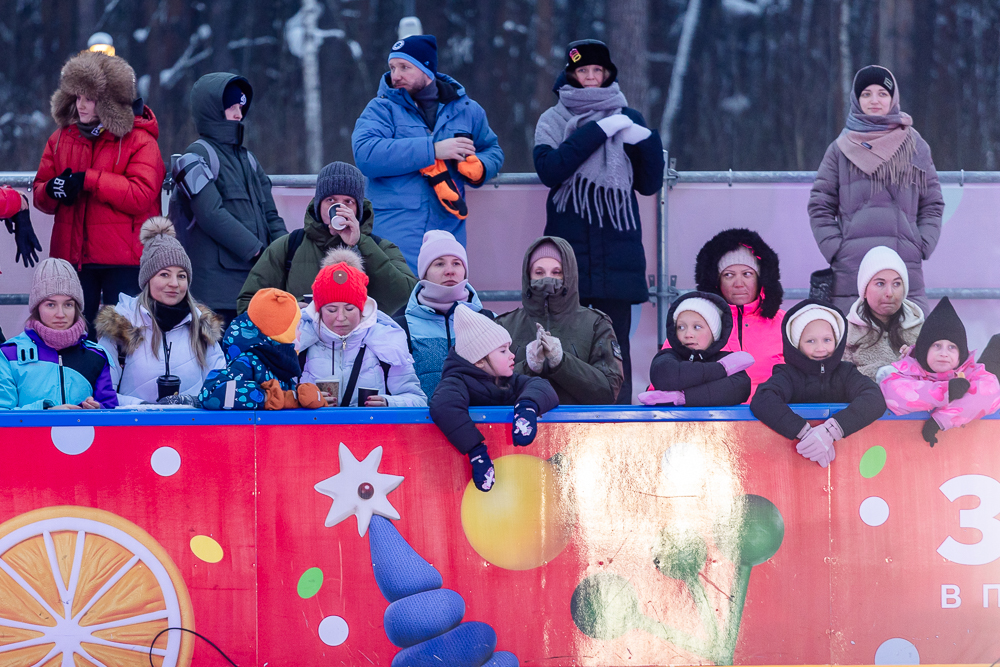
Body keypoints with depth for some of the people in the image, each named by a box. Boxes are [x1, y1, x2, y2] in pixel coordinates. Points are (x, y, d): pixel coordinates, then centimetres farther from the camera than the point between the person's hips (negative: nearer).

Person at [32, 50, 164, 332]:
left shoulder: (139, 141, -5)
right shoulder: (61, 138, 11)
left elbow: (141, 196, -17)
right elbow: (39, 196, 11)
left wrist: (88, 180, -20)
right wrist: (51, 190, -14)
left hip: (123, 259, -5)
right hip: (72, 256, 5)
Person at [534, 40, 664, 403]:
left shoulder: (628, 120, 14)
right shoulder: (554, 120, 10)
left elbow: (649, 184, 11)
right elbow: (549, 169, -9)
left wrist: (647, 141, -6)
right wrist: (597, 131, -12)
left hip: (617, 248, 1)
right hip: (569, 248, -1)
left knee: (616, 339, -5)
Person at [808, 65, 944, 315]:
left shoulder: (915, 147, 14)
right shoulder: (841, 149, 12)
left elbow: (933, 204, 16)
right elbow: (819, 205, 12)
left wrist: (921, 245, 3)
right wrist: (834, 247, -1)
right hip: (850, 271, 0)